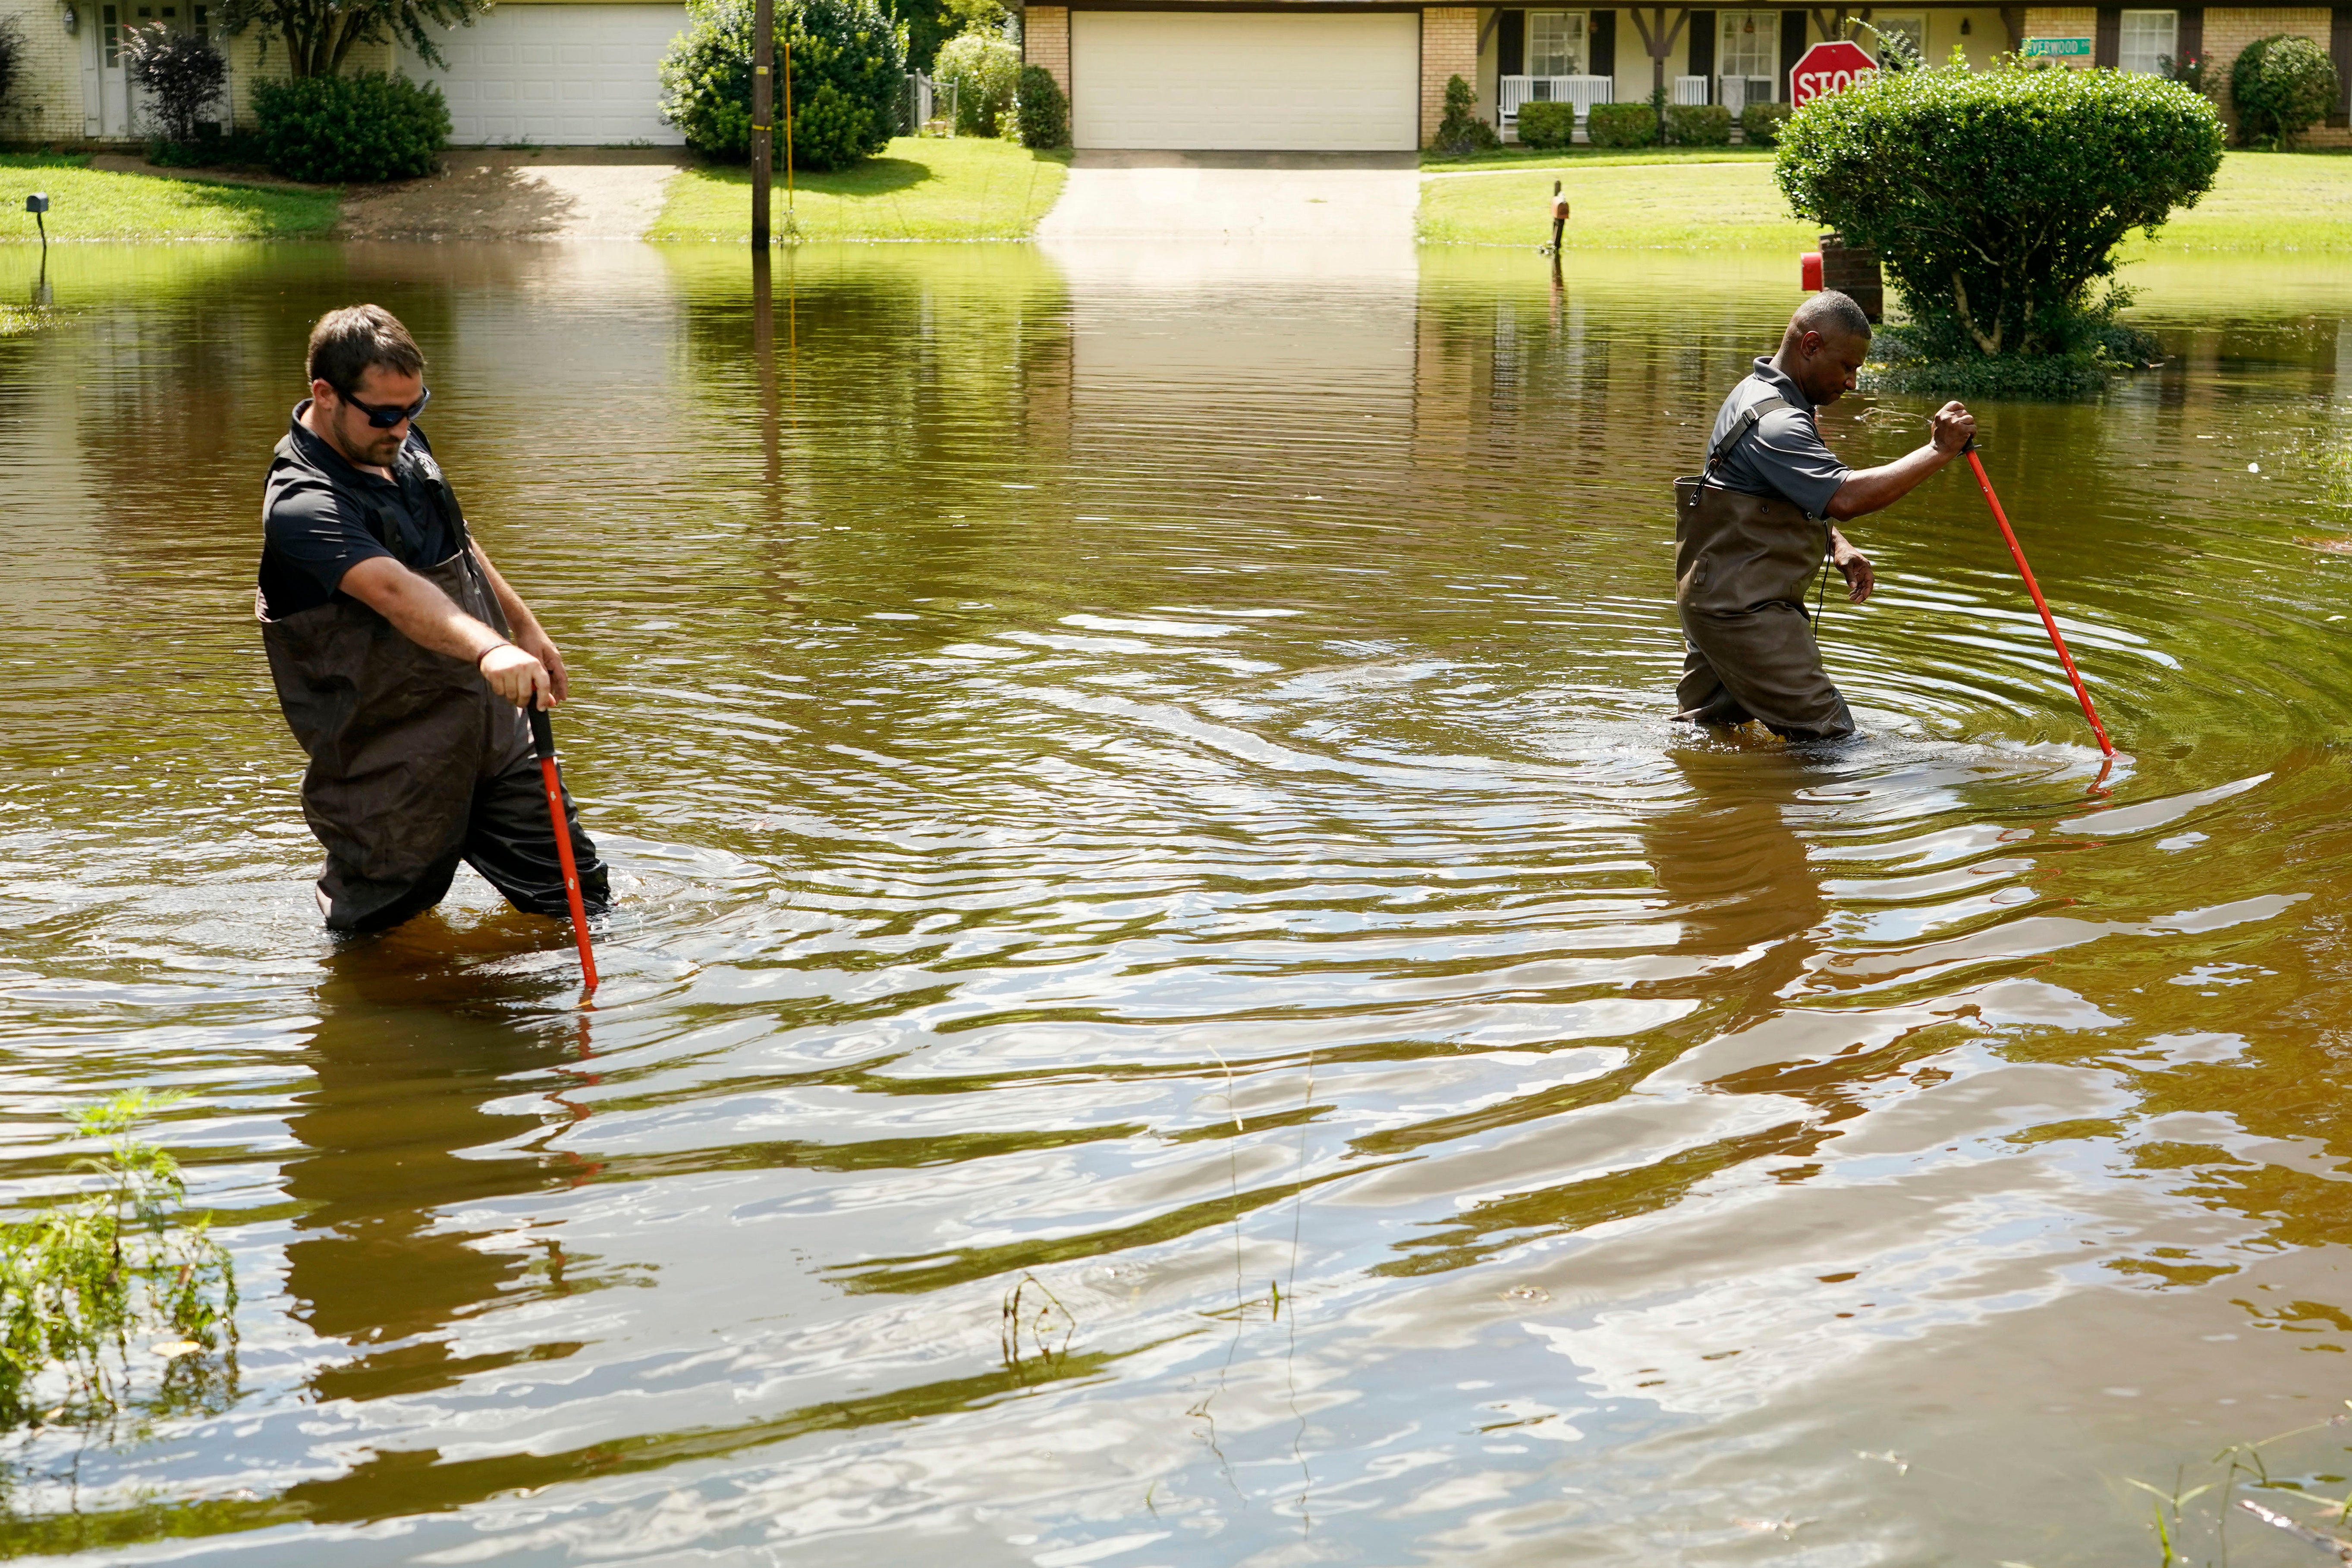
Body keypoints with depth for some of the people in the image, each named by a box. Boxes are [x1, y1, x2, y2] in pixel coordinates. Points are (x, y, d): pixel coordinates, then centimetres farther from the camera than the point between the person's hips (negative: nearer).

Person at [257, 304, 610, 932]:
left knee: (580, 898, 12)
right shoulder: (301, 507, -25)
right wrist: (488, 649, -59)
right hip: (391, 769, -8)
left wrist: (524, 625, 25)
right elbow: (393, 590, -43)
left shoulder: (400, 443, 3)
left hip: (491, 724, 8)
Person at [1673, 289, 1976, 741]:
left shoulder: (1758, 392, 12)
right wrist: (1938, 451, -32)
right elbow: (1846, 497, -36)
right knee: (1828, 737, -10)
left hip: (1715, 597, 11)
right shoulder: (1773, 423, -23)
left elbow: (1813, 492, 25)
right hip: (1742, 612, -11)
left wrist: (1837, 546, 7)